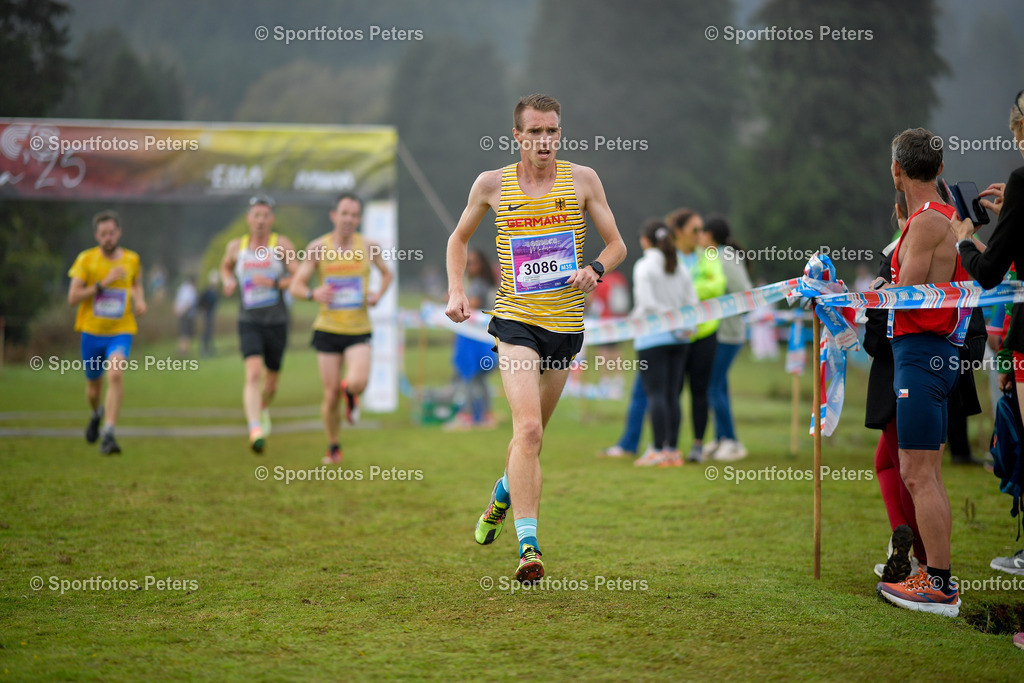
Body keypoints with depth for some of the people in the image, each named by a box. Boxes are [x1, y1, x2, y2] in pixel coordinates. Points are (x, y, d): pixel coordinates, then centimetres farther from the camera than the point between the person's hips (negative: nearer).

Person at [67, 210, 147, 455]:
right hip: (92, 332, 0)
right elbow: (72, 298, -11)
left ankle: (108, 435, -29)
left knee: (116, 373, -27)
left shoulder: (132, 259, 1)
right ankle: (97, 414, 50)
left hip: (121, 331, 0)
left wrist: (140, 301, 3)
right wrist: (103, 283, -20)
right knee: (94, 389, 12)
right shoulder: (86, 259, -6)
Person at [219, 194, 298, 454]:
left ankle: (263, 408, 49)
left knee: (271, 384, 14)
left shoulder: (282, 245, -4)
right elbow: (226, 266, 27)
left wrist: (275, 283, -23)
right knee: (253, 374, -23)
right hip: (249, 322, 0)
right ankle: (255, 430, -35)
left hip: (277, 323, 0)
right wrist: (228, 282, 6)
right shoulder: (236, 246, 5)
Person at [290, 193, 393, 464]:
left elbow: (387, 273, 19)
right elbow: (296, 286, -2)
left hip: (359, 330, 0)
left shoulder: (369, 247, 0)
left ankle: (351, 394, 16)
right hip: (328, 329, 0)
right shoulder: (317, 248, -3)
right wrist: (313, 294, -25)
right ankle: (333, 449, 21)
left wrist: (378, 295, -2)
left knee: (357, 382, -23)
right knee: (331, 394, 0)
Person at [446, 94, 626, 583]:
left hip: (566, 323, 2)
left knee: (532, 432, 15)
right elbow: (459, 238, 18)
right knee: (528, 428, -20)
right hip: (515, 320, -2)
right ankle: (528, 546, -22)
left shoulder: (582, 180, 2)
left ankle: (503, 494, 48)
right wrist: (456, 291, 3)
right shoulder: (492, 184, 1)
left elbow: (617, 245, 7)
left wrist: (595, 269, -14)